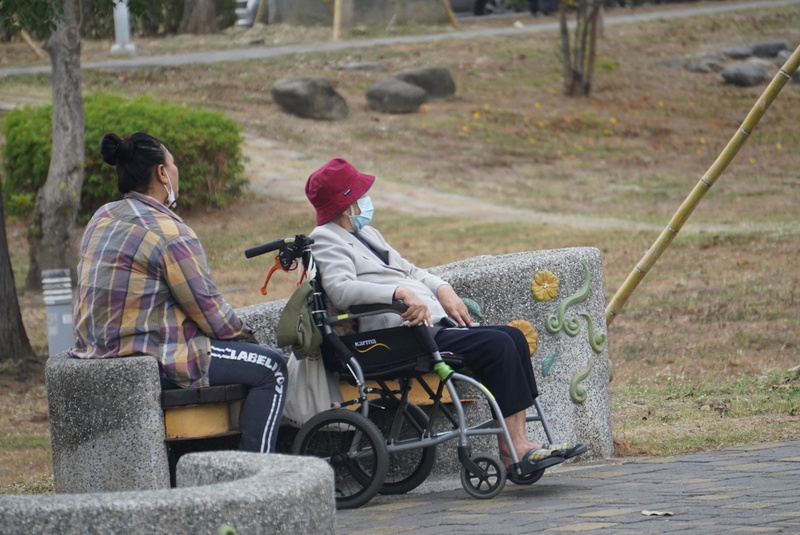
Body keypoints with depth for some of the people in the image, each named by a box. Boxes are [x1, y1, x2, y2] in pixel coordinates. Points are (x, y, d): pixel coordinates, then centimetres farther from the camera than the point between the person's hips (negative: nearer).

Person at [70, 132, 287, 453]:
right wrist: (246, 338, 3)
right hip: (152, 361, -10)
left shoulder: (102, 219, 12)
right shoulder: (168, 231, -16)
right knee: (271, 369, -4)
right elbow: (209, 311, -12)